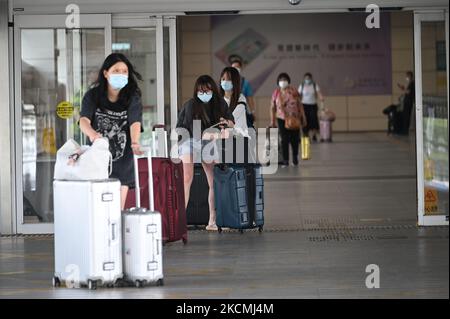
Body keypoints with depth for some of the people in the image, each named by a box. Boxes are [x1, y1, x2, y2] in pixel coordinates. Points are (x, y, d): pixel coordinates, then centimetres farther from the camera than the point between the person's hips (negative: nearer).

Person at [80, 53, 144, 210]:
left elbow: (135, 122, -22)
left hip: (122, 161, 0)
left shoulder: (132, 97, -5)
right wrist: (92, 134, -46)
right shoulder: (92, 96, -5)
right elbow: (84, 120, -21)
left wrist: (135, 143, -44)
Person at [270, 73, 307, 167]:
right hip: (282, 119, 0)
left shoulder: (293, 91, -1)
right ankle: (285, 160, 2)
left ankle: (295, 157, 27)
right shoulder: (276, 93, 0)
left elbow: (299, 105, 3)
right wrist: (272, 121, 2)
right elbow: (272, 107, 4)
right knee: (285, 140, -5)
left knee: (294, 139, 4)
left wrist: (303, 117, 2)